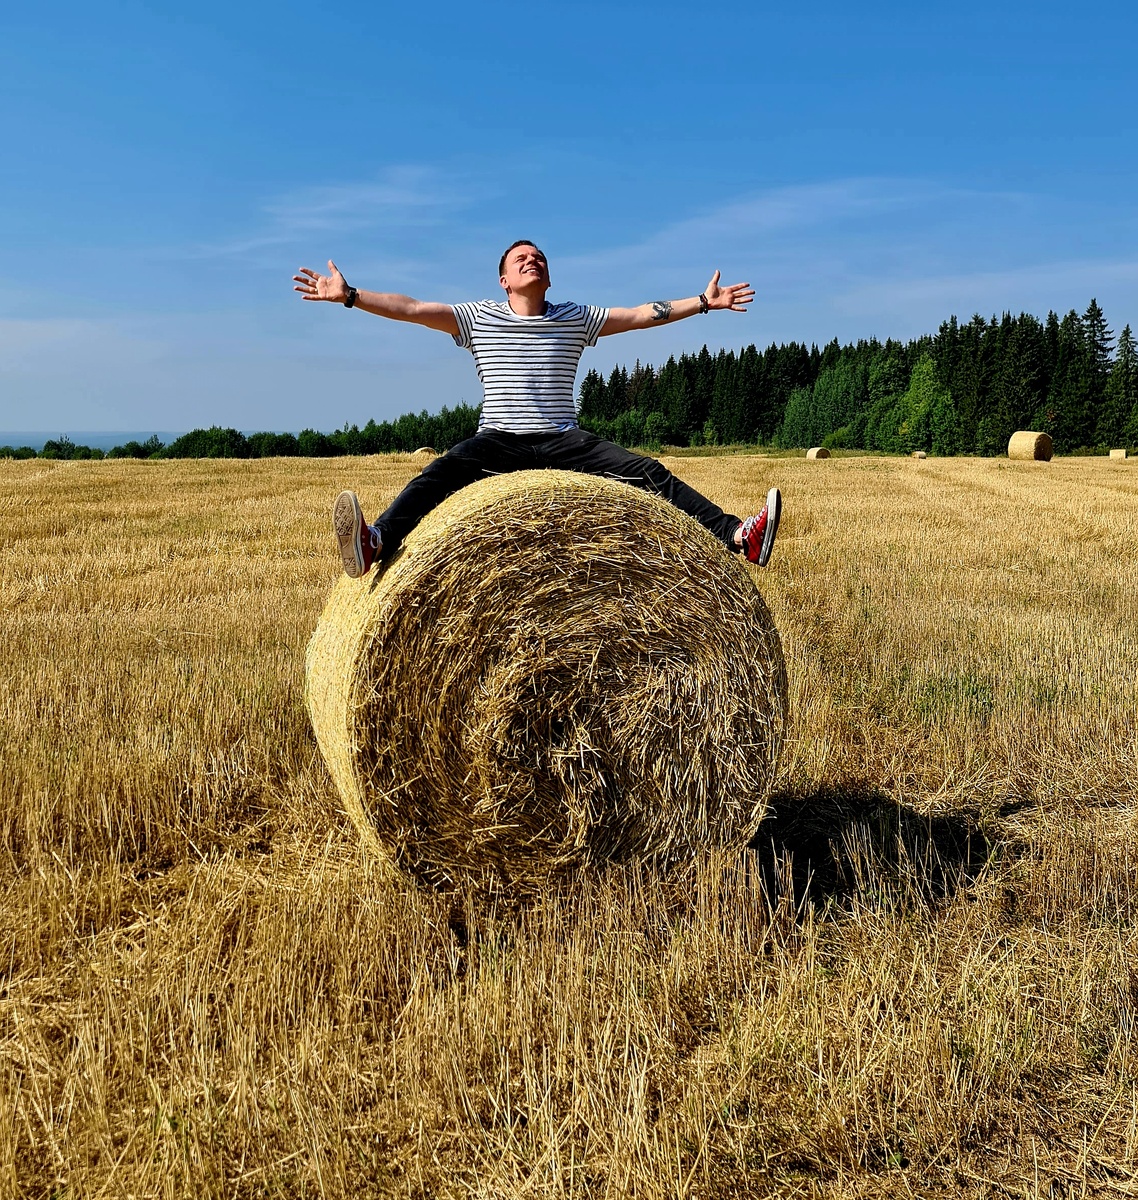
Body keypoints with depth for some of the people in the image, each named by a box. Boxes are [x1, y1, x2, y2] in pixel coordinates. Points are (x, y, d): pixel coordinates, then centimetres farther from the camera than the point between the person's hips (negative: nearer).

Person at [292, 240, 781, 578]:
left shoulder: (576, 318, 15)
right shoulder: (477, 316, 11)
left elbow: (641, 314, 16)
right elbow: (410, 309, 4)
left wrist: (703, 301, 13)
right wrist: (349, 295, -5)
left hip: (566, 442, 2)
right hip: (498, 440, -1)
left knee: (648, 471, -17)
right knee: (441, 473, -32)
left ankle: (738, 535, -24)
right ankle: (375, 542, -52)